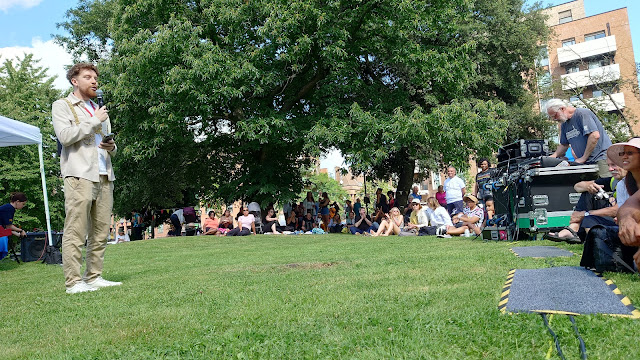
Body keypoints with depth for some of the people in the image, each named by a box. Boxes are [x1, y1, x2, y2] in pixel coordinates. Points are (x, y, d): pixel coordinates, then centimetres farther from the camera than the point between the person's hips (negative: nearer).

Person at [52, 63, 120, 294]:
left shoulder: (100, 110, 27)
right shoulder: (62, 106, 9)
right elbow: (65, 136, -8)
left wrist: (111, 147, 4)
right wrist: (94, 121, -4)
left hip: (104, 177, 6)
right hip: (79, 176, -6)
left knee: (101, 232, 4)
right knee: (76, 231, -9)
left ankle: (94, 277, 10)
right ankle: (73, 282, -6)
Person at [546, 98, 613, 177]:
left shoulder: (582, 113, -10)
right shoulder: (564, 125, 16)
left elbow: (595, 136, -20)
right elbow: (564, 145, 25)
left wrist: (583, 158, -15)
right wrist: (554, 155, 3)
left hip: (601, 157, -7)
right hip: (587, 163, 7)